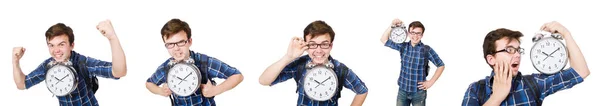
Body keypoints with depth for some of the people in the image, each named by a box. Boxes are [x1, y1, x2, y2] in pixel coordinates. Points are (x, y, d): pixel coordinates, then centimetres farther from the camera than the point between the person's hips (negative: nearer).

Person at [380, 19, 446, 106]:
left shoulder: (426, 50, -9)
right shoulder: (403, 46, 1)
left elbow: (441, 65, -1)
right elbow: (384, 40, 6)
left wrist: (431, 82, -5)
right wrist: (391, 26, -7)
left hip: (419, 92, -3)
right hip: (402, 91, 3)